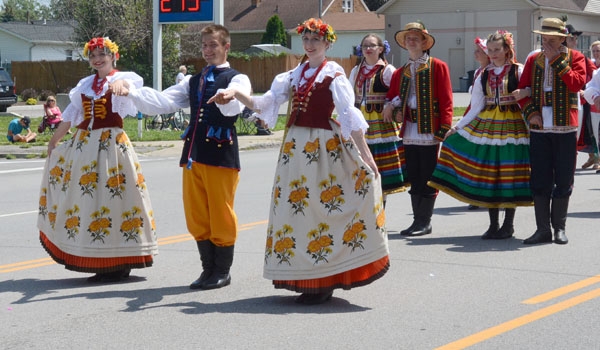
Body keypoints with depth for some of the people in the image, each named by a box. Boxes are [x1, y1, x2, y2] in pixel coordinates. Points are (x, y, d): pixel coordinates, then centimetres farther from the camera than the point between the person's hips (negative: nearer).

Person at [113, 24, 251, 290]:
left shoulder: (237, 79, 2)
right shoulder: (193, 82, 20)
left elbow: (234, 107, -21)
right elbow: (162, 102, 9)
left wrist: (227, 98, -46)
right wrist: (130, 92, -6)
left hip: (221, 154, -6)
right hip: (193, 153, 6)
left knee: (221, 214, -1)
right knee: (196, 217, 9)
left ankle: (222, 271, 11)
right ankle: (208, 269, 20)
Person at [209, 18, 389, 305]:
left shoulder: (334, 76, -4)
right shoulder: (294, 75, 13)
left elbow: (350, 118, -9)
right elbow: (264, 104, 11)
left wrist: (365, 155, -13)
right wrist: (237, 94, -4)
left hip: (324, 147, -6)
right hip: (296, 148, 6)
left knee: (321, 209, -5)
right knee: (297, 208, 7)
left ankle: (324, 283, 2)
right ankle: (307, 278, 16)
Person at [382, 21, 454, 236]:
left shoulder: (438, 67, -1)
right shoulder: (400, 72, 15)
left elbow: (446, 101, -5)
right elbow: (392, 97, 20)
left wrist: (443, 130, -13)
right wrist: (391, 107, -4)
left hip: (430, 131, -5)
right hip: (409, 130, 6)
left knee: (428, 178, -2)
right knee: (413, 178, 8)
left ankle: (424, 222, 3)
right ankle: (418, 221, 14)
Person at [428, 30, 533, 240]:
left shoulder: (519, 71, -1)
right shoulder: (483, 76, 10)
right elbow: (476, 108, 9)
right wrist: (457, 127, 3)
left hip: (512, 126, -4)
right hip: (486, 126, 4)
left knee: (510, 174, -1)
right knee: (488, 176, 2)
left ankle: (508, 225, 11)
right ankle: (493, 224, 13)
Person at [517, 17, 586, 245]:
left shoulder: (575, 58, 2)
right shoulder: (533, 60, 11)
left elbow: (577, 83, -15)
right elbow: (522, 89, 11)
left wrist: (557, 60, -13)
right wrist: (530, 112, -5)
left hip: (565, 128, -3)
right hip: (539, 128, 3)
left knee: (563, 181, 2)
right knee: (539, 181, 3)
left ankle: (559, 228, 12)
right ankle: (543, 229, 9)